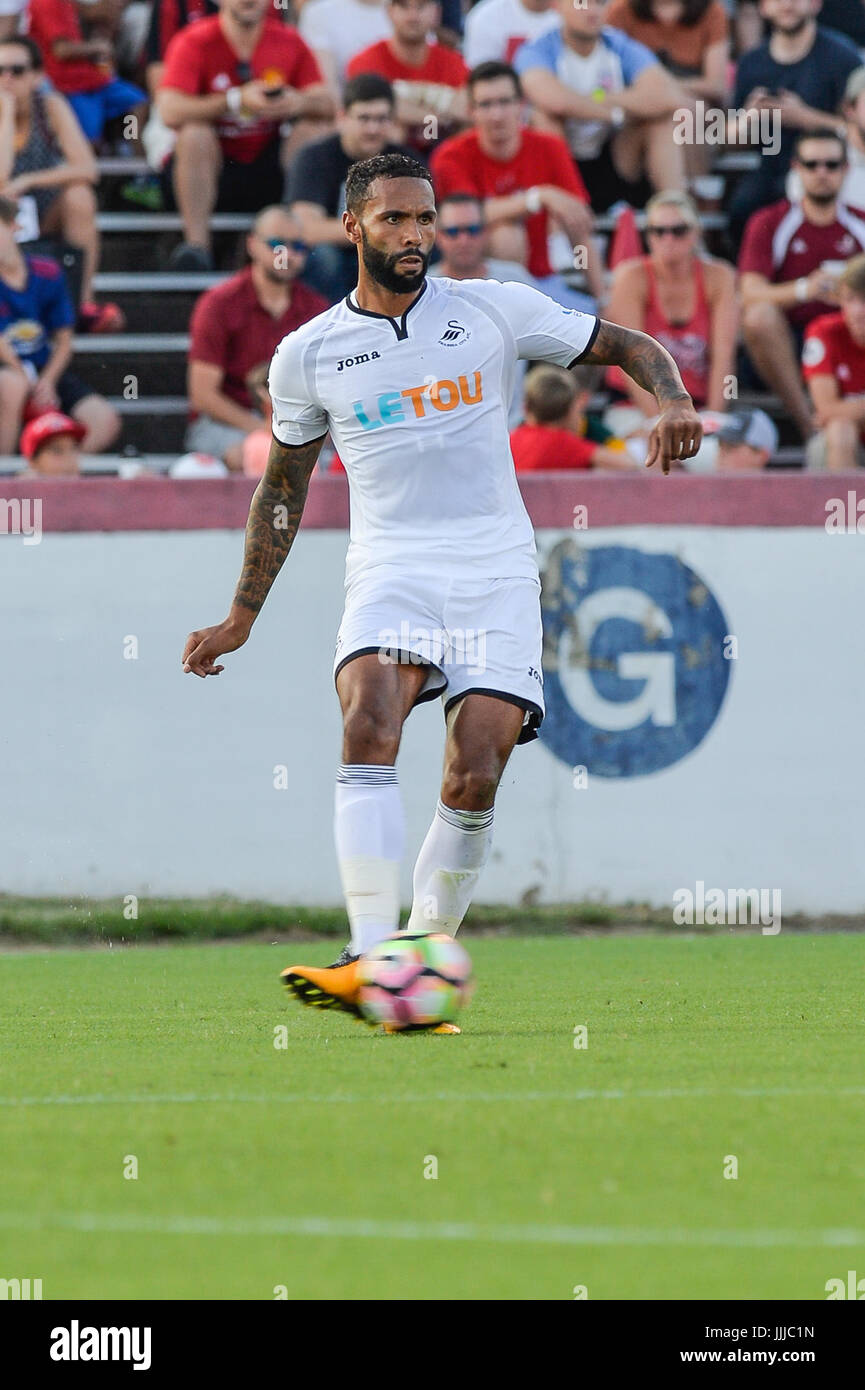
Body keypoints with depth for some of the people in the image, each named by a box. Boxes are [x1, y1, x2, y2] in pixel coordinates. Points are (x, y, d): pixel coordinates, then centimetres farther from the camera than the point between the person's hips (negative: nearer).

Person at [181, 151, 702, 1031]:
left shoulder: (493, 310, 5)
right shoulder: (308, 354, 8)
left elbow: (627, 346, 12)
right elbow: (282, 483, 20)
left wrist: (672, 402, -10)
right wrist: (242, 618, 22)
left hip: (496, 571, 1)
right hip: (389, 571, -1)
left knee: (475, 779, -11)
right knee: (369, 727, -27)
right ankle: (370, 962, -36)